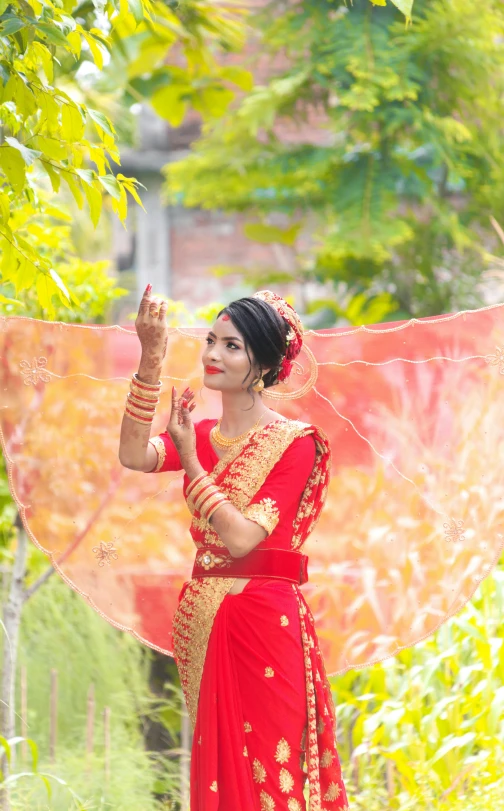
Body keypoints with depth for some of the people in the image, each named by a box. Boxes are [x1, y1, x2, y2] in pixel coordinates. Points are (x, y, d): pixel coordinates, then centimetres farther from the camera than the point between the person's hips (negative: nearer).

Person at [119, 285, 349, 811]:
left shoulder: (294, 443, -8)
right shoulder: (202, 436, 8)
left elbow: (242, 536, -17)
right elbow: (133, 456, -13)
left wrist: (190, 461, -16)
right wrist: (151, 361, -20)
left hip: (265, 623, -6)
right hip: (202, 622, 6)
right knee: (216, 766, 11)